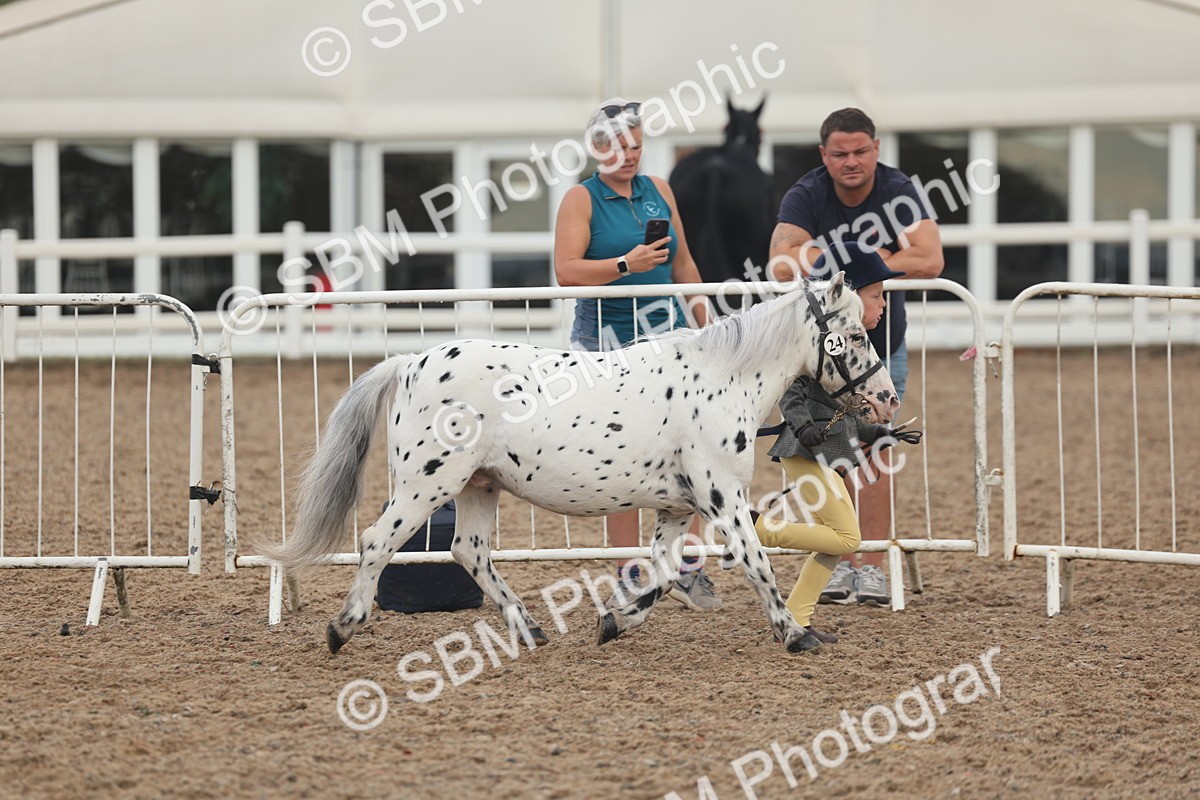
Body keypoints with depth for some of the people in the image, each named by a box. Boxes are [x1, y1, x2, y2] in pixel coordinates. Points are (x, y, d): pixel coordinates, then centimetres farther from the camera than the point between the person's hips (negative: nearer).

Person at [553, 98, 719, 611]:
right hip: (608, 343, -4)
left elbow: (683, 265, 20)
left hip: (667, 337, 4)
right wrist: (627, 265, -24)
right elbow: (566, 271, -14)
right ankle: (629, 574, 7)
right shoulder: (581, 199, -2)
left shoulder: (658, 191, 12)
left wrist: (706, 326, 19)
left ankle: (687, 567, 1)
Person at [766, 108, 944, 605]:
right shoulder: (806, 197, -16)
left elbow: (929, 262, -26)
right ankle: (839, 564, 4)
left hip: (881, 343, 1)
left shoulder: (898, 191, -13)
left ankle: (872, 568, -3)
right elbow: (782, 265, -32)